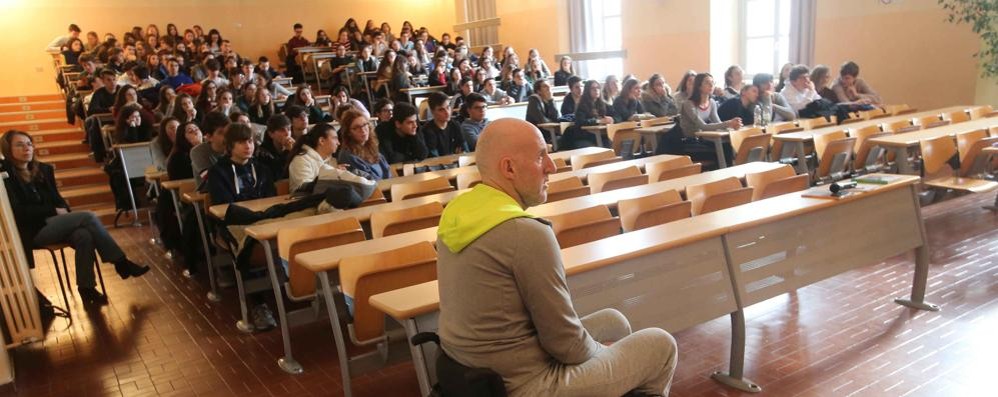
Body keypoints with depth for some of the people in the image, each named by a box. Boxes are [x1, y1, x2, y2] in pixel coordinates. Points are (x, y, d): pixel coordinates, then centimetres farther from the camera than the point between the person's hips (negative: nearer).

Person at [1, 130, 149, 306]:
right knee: (88, 217, -25)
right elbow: (18, 211, -13)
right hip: (33, 230, -5)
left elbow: (56, 198, 17)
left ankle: (86, 289, -23)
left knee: (84, 236, -29)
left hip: (52, 224, 6)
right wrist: (54, 211, -13)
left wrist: (64, 212, -4)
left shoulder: (43, 169, 14)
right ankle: (122, 263, -20)